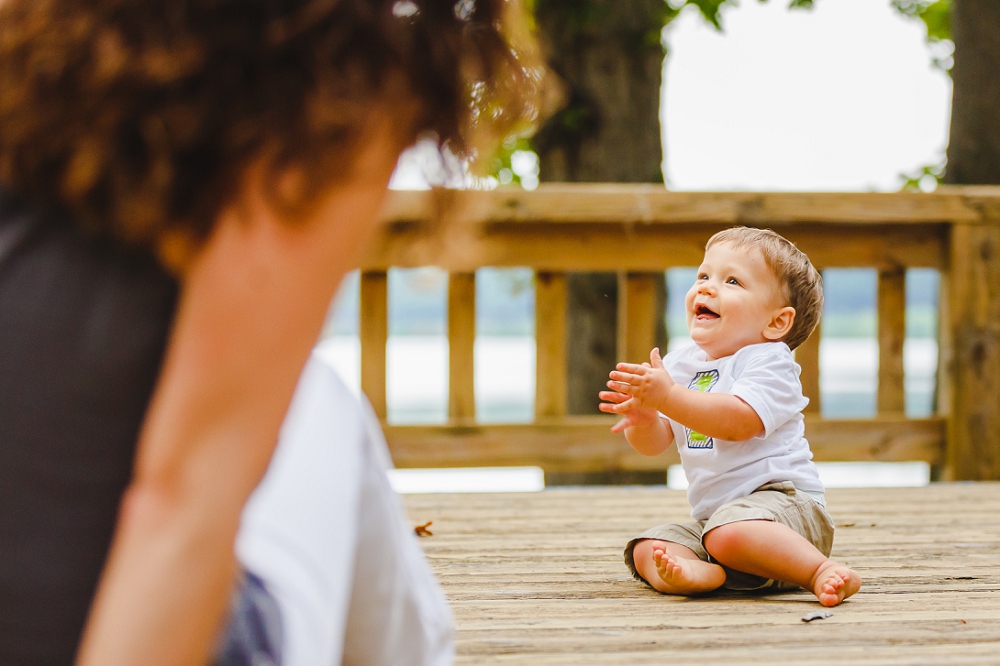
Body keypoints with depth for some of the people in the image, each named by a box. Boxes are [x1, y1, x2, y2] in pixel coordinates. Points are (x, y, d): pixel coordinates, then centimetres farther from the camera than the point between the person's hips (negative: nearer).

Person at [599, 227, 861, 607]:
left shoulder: (769, 362, -8)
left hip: (780, 495, -8)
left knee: (730, 531, -38)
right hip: (710, 515, 8)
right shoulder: (681, 364, 14)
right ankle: (696, 572, -40)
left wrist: (668, 397, -31)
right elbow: (655, 443, 10)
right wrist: (642, 419, -15)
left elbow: (739, 422, -27)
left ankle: (819, 570, -30)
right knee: (645, 550, -12)